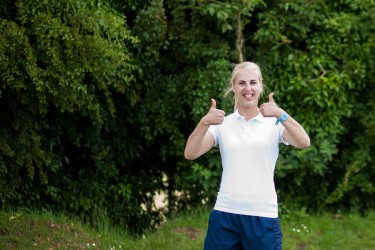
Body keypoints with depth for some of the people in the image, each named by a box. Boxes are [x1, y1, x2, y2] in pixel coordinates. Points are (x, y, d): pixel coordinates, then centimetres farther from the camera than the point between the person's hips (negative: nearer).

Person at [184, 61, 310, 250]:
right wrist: (204, 123, -22)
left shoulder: (274, 123, 3)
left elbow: (304, 143, -14)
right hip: (225, 214, 1)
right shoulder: (223, 124, 6)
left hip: (263, 216, -1)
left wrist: (281, 115, -28)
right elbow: (190, 154, -6)